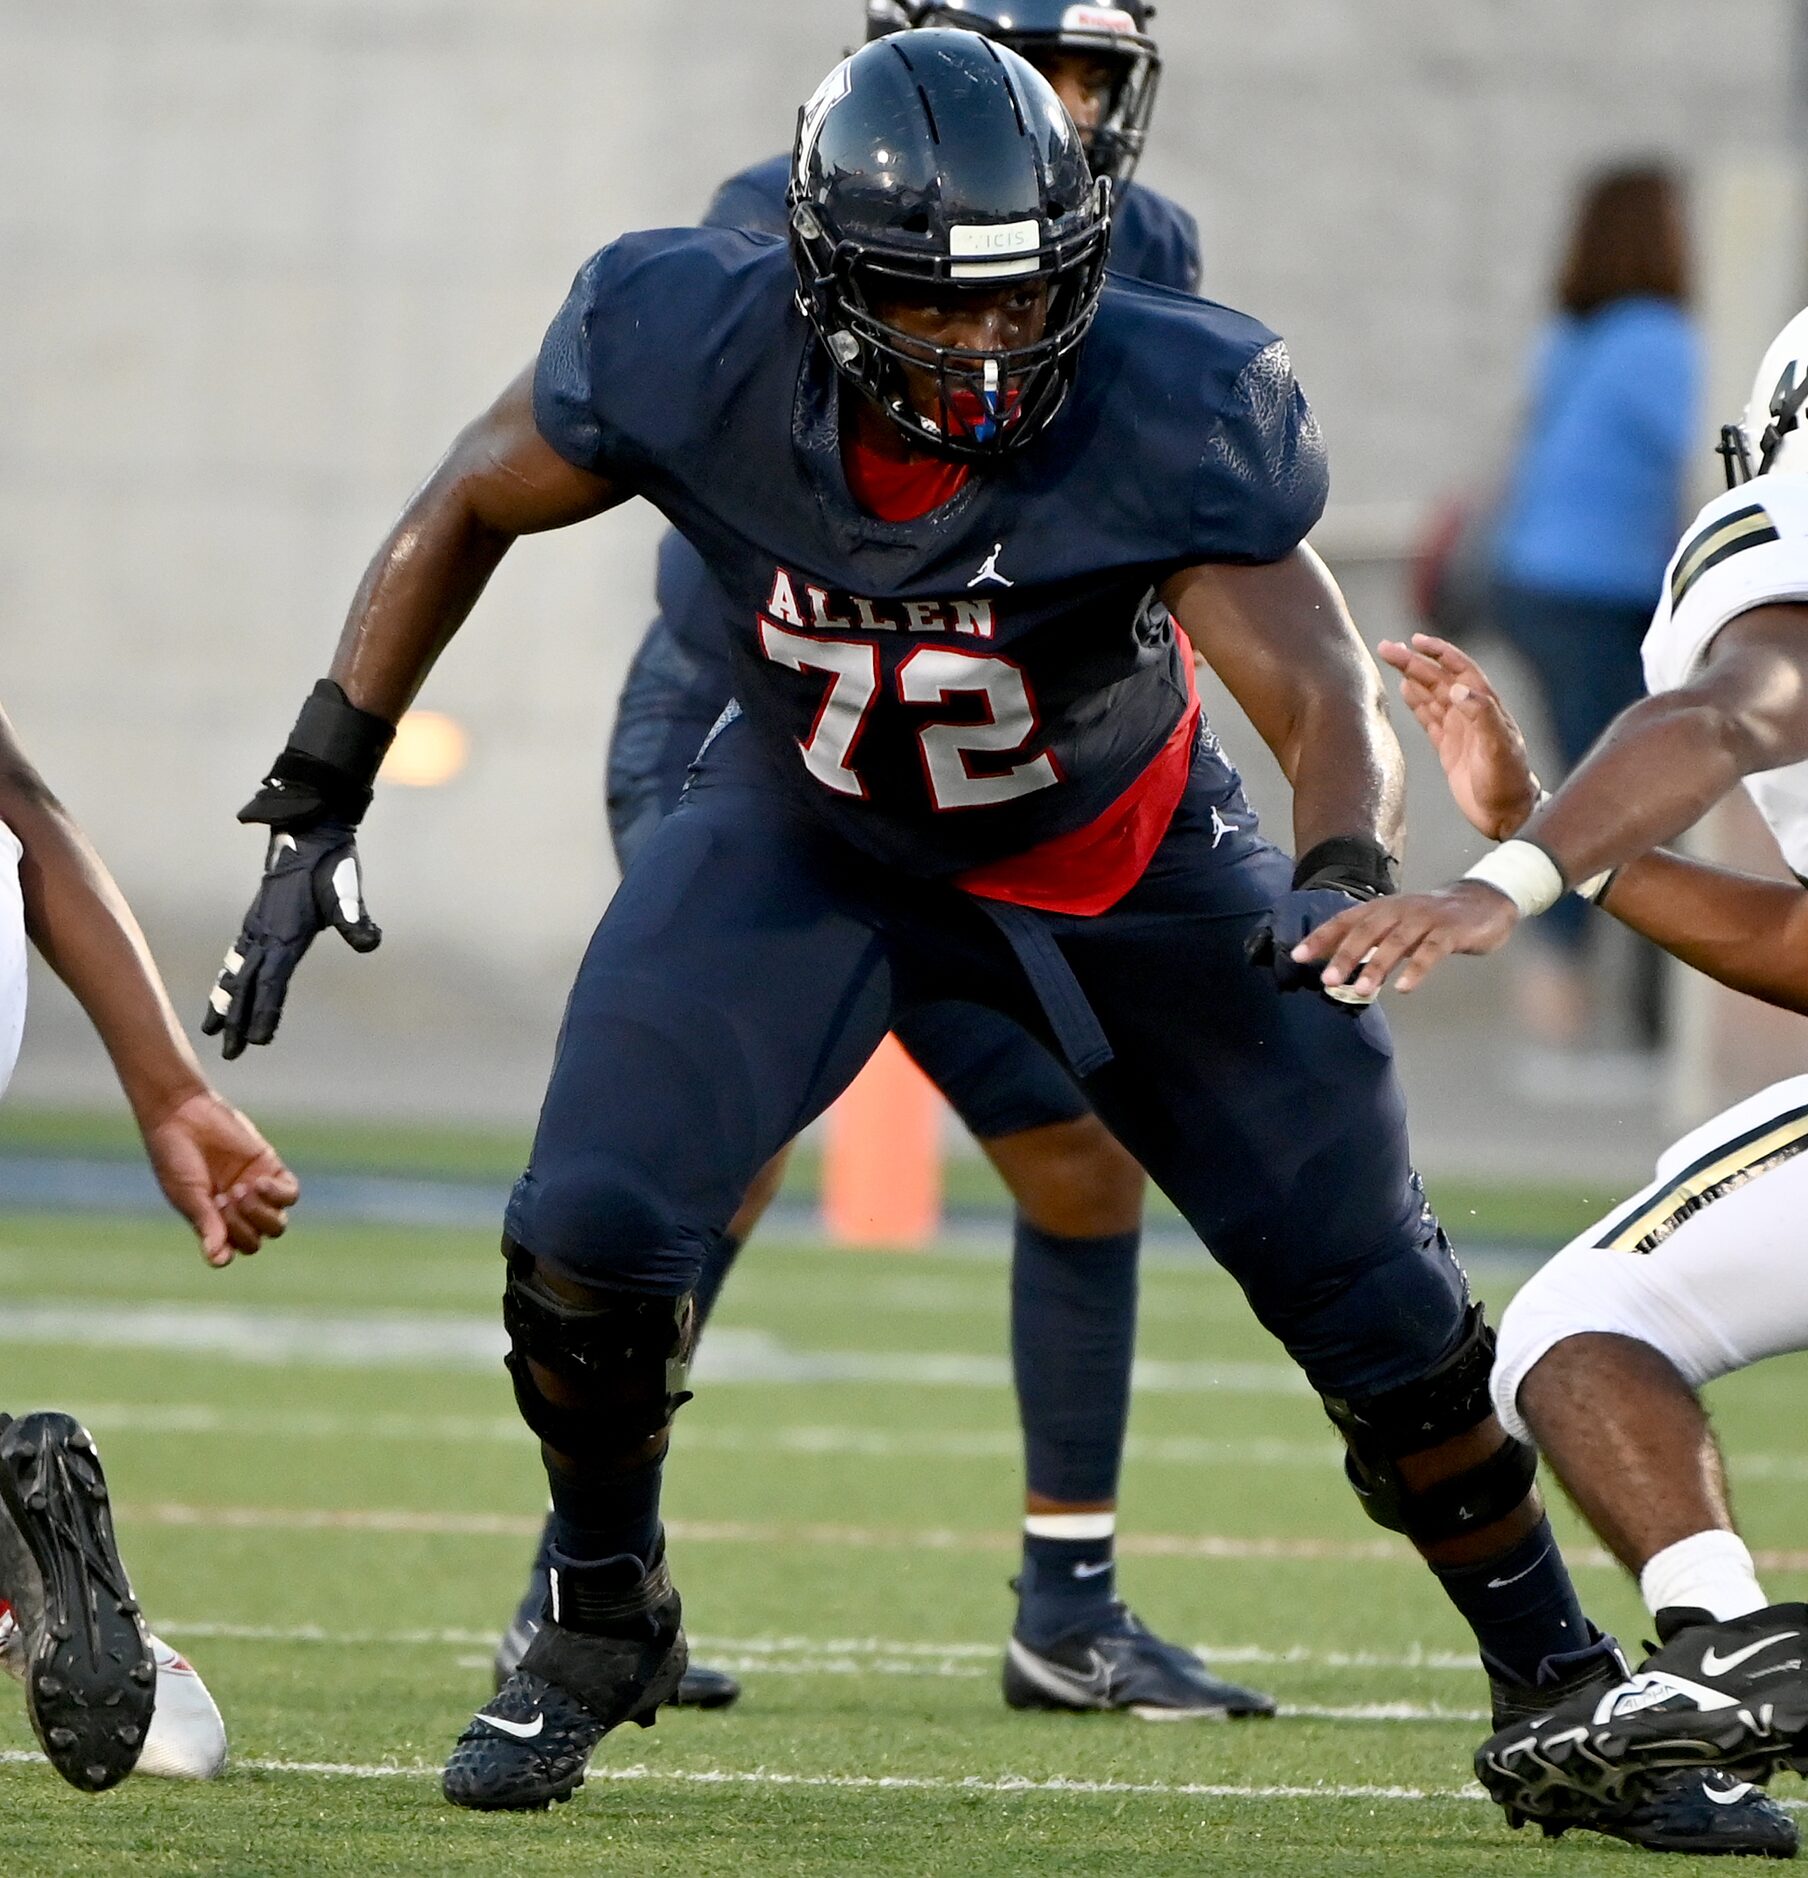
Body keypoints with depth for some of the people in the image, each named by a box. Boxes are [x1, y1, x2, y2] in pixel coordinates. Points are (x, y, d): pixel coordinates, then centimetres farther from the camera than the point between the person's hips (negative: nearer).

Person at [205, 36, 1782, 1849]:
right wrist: (317, 802, -11)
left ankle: (1564, 1702, 21)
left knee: (1378, 1301, -1)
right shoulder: (694, 352, -29)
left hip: (1120, 859, -1)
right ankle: (602, 1626, 11)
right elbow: (467, 509, -10)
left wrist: (1343, 878, -58)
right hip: (807, 835, 1)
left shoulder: (1163, 418, -33)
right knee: (588, 1232, -18)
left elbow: (1325, 697, -35)